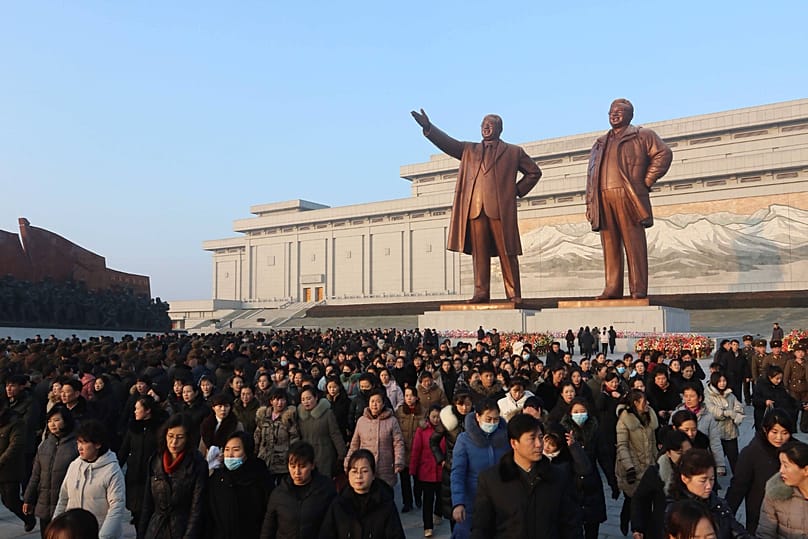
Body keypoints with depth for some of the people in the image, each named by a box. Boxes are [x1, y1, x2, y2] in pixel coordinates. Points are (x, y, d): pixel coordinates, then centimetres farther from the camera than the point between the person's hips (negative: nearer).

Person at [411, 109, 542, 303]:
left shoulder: (513, 152, 15)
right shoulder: (469, 150, 22)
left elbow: (534, 172, 18)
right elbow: (447, 143, 10)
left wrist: (517, 191, 7)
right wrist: (428, 127, -4)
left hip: (501, 209, -2)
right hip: (474, 208, 3)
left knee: (506, 253, -3)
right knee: (479, 253, 0)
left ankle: (513, 294, 2)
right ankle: (481, 292, 3)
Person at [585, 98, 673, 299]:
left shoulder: (642, 135, 12)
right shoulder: (600, 143, 27)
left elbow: (664, 153, 1)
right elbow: (591, 175, 21)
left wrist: (647, 181, -5)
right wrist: (589, 203, 11)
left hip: (628, 197, -4)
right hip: (602, 199, 5)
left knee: (633, 244, -6)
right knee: (610, 245, 0)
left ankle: (638, 289, -6)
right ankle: (612, 288, 1)